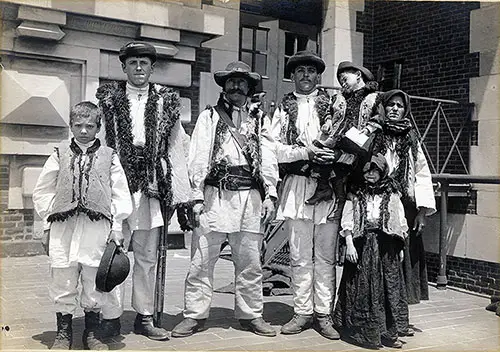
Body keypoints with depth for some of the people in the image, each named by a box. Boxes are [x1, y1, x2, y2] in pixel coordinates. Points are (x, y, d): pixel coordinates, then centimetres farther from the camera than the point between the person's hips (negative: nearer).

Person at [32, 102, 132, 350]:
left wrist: (117, 227, 3)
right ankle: (63, 331, 22)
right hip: (63, 227, 1)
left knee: (95, 281, 5)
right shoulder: (60, 155, 9)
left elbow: (121, 195, 8)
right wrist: (47, 226, 7)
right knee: (62, 281, 5)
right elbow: (42, 192, 12)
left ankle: (93, 331, 22)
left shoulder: (109, 157, 7)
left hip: (97, 227, -1)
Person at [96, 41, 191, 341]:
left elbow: (177, 148, 7)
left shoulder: (167, 102, 10)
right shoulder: (107, 98, 7)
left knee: (148, 257, 8)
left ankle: (145, 317, 20)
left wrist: (181, 194, 1)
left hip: (152, 186, 2)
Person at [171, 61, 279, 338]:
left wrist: (270, 194, 0)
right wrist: (197, 197, -6)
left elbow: (268, 157, 10)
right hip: (215, 196, -2)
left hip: (250, 197, 2)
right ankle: (194, 315, 11)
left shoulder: (259, 118, 16)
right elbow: (198, 158, 2)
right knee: (202, 260, 0)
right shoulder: (209, 116, 9)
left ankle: (251, 314, 21)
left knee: (250, 263, 9)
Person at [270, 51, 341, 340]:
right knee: (300, 256, 5)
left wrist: (334, 153, -15)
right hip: (296, 186, 1)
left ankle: (324, 314, 12)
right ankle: (303, 312, 15)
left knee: (326, 256, 4)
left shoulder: (334, 105, 9)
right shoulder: (284, 108, 11)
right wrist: (306, 152, -11)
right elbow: (274, 148, 1)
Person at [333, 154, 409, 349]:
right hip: (362, 245, -1)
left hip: (386, 248, 2)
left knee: (388, 287, 3)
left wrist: (400, 247, 8)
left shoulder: (392, 195, 7)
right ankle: (364, 332, 10)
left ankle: (388, 333, 12)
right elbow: (347, 222, -1)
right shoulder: (356, 195, 3)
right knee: (362, 288, 1)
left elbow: (400, 223, 10)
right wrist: (349, 244, -11)